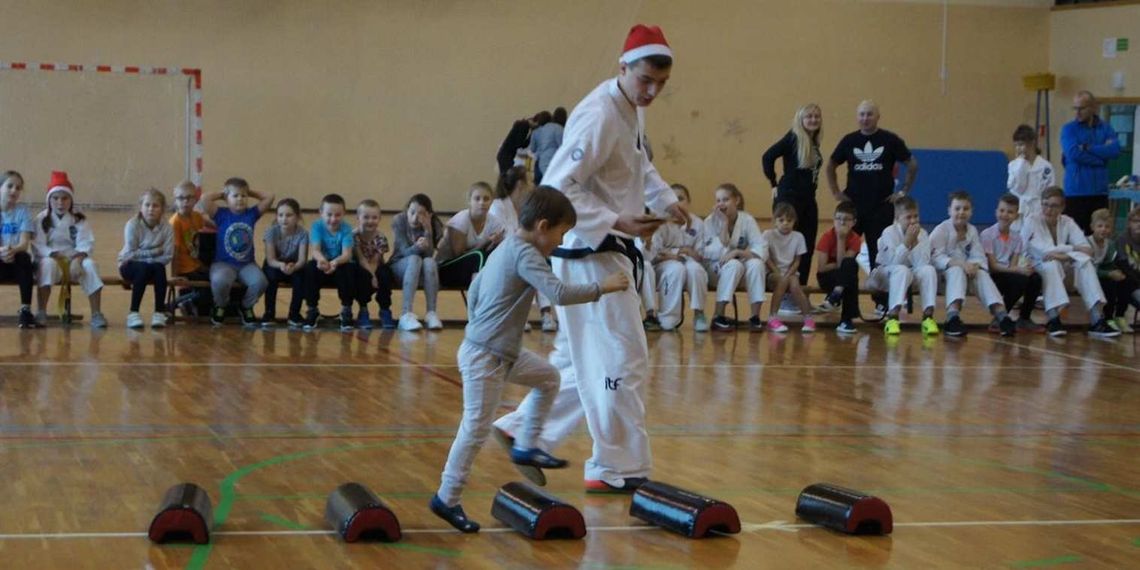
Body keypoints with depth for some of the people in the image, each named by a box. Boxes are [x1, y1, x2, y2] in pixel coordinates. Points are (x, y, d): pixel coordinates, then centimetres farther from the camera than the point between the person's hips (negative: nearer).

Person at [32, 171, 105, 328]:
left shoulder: (79, 220, 10)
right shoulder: (42, 220, 5)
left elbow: (86, 243, -1)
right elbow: (38, 245, -5)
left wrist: (80, 255, -22)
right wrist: (53, 254, -22)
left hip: (74, 260, 2)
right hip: (50, 258, -2)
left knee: (90, 265, -30)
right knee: (48, 264, -38)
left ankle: (96, 314, -30)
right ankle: (41, 313, -40)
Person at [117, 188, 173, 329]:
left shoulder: (166, 228, -9)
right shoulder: (132, 225, -14)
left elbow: (167, 256, -14)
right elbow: (129, 254, -18)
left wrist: (142, 256, -17)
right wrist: (154, 252, -18)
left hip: (154, 267, 2)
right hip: (130, 266, -2)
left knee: (160, 268, -31)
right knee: (144, 268, -34)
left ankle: (159, 313, -23)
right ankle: (133, 313, -26)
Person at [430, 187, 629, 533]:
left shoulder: (506, 248, 12)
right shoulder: (525, 254, -18)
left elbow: (474, 290, 21)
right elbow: (560, 294, -28)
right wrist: (602, 287, -17)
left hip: (504, 352, 10)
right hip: (485, 359, -10)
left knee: (547, 378, 21)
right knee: (476, 429, -6)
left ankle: (525, 447, 23)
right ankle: (447, 499, 0)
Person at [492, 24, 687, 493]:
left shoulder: (632, 109, 9)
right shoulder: (599, 117, -21)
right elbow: (557, 189, -25)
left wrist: (664, 198, 9)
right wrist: (617, 222, -28)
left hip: (609, 250, 10)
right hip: (588, 252, -10)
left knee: (582, 357, 18)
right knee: (623, 358, -6)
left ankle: (524, 430, 30)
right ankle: (618, 467, 3)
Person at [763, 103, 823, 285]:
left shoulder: (814, 142, 11)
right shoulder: (793, 138, -10)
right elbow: (768, 157, -17)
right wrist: (774, 184, -11)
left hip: (808, 199, 8)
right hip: (789, 198, -8)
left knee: (807, 249, 9)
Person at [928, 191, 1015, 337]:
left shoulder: (972, 231, 10)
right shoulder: (941, 230, -5)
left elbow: (979, 257, 1)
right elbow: (936, 257, -18)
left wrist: (975, 265, -24)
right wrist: (959, 263, -31)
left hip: (967, 270, 4)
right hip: (943, 273, -4)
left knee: (982, 274, -25)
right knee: (957, 271, -36)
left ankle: (1001, 315, -39)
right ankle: (953, 316, -57)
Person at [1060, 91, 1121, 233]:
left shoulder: (1106, 128, 10)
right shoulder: (1069, 129, 2)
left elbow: (1115, 150, -7)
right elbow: (1073, 153, -14)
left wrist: (1088, 148, -11)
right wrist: (1101, 152, -6)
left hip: (1100, 192, 3)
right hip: (1076, 192, -3)